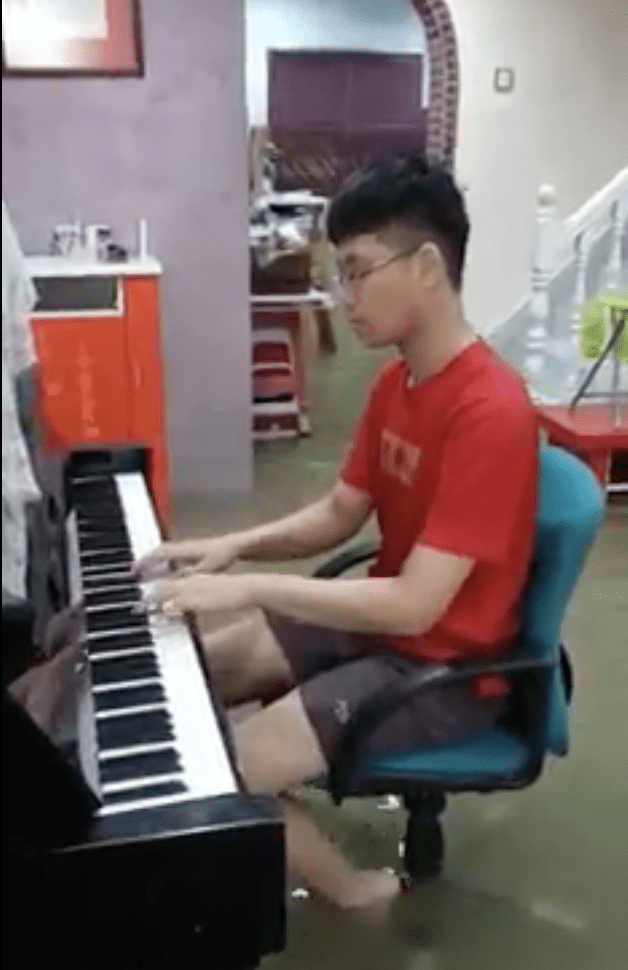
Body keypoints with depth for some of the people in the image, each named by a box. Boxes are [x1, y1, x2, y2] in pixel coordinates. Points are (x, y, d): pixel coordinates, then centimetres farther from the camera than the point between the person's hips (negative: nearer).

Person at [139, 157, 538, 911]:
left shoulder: (491, 413, -28)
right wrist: (235, 546, -8)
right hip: (381, 619, 9)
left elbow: (415, 605, -30)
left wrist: (250, 588, -29)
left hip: (445, 667, -9)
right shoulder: (396, 380, 1)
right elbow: (338, 515, 8)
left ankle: (361, 892, 9)